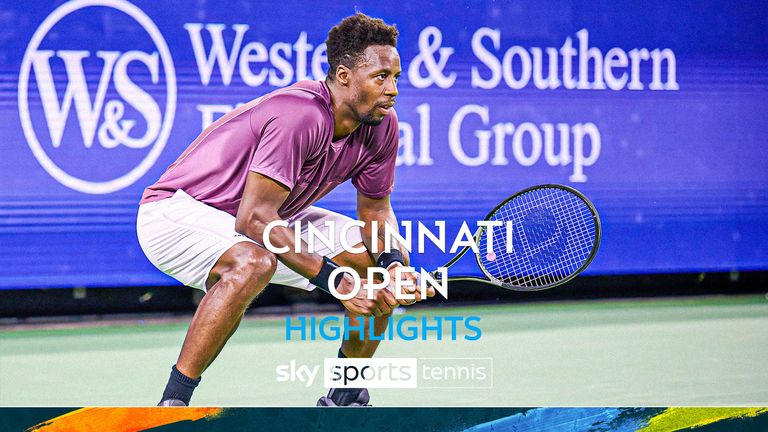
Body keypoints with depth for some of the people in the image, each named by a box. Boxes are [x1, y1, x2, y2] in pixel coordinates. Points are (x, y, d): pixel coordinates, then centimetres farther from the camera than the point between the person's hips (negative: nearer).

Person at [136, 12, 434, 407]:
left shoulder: (382, 124, -7)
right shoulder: (300, 116, -33)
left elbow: (376, 211, 4)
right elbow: (254, 218, -35)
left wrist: (392, 265, -19)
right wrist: (335, 281, -36)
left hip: (269, 217, 9)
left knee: (391, 258, 1)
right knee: (252, 263, -41)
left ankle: (343, 397, 14)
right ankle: (170, 404, -30)